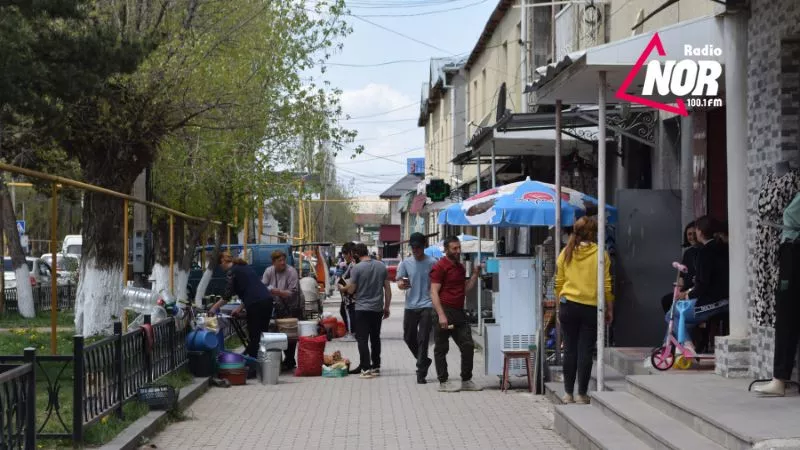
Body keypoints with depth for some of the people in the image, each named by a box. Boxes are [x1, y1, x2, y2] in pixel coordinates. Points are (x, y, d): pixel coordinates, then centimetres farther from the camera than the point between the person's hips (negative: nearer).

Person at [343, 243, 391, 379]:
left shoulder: (357, 268, -13)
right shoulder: (381, 266, 2)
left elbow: (351, 290, -10)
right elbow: (387, 289, 5)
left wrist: (347, 285, 13)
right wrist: (387, 307, 13)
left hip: (362, 309, -5)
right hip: (378, 309, 5)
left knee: (362, 339, -1)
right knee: (375, 338, 16)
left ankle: (366, 369, -8)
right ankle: (376, 367, 21)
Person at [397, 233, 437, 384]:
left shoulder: (432, 263, -1)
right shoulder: (406, 263, 6)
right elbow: (399, 282, 2)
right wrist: (402, 284, -21)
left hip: (427, 306, -4)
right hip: (410, 306, 4)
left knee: (423, 340, -7)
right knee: (409, 338, 10)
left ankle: (421, 373, -3)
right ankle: (424, 360, 34)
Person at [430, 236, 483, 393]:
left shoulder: (460, 267, 17)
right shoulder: (440, 267, -9)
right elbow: (434, 293, -15)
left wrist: (475, 274, 8)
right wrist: (441, 315, -22)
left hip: (459, 312, 8)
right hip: (445, 311, -8)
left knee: (468, 346, 7)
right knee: (441, 349, 2)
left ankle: (466, 380, 16)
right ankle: (443, 382, 7)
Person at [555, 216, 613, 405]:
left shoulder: (566, 253, 3)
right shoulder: (600, 254, -5)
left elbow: (559, 283, 6)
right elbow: (606, 285, -5)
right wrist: (610, 309, 4)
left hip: (568, 306, 2)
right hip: (591, 308, -2)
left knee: (570, 349, 9)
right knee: (586, 351, 3)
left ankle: (568, 393, 13)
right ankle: (582, 394, 5)